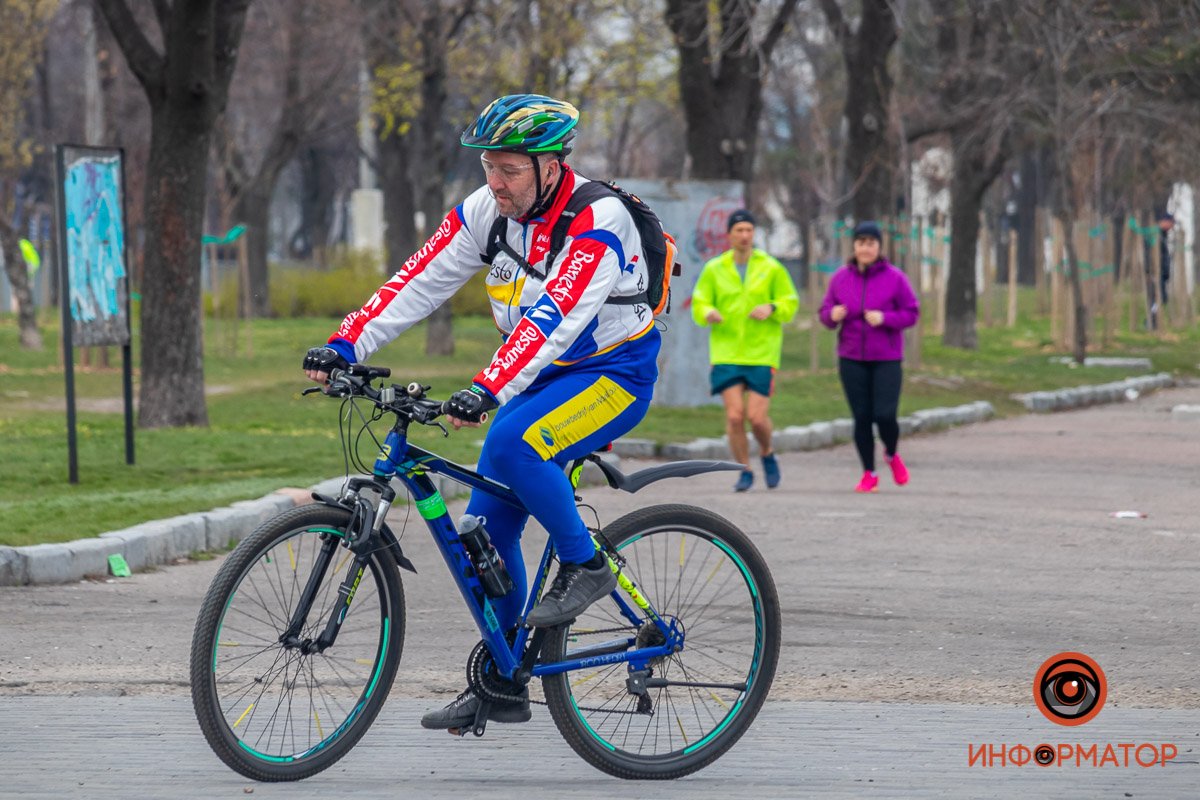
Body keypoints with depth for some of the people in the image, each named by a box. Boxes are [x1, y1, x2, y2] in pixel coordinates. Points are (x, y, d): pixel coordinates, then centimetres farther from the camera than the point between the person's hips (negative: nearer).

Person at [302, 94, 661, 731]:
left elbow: (554, 317, -38)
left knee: (511, 444, -33)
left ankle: (584, 565, -13)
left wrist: (487, 391, -49)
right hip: (542, 376, 7)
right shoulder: (486, 211, -4)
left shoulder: (596, 222, -26)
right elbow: (420, 282, -7)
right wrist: (345, 347, -18)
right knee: (487, 527, 1)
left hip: (614, 373, -7)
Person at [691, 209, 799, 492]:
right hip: (726, 354, 1)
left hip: (762, 354, -1)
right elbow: (699, 305, 6)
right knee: (734, 415, -8)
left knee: (757, 417, -7)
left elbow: (790, 303, 6)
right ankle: (744, 471, 9)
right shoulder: (714, 270, 5)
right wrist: (708, 313, -18)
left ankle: (767, 455, 24)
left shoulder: (771, 268, 3)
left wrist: (771, 308, -15)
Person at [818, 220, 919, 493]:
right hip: (852, 360, 2)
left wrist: (883, 318, -19)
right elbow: (826, 314, 9)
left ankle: (892, 455, 22)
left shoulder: (894, 278, -4)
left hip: (886, 360, -2)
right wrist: (833, 315, -15)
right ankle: (869, 474, 14)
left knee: (885, 416, -10)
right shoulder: (841, 278, 4)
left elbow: (911, 314, -2)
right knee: (861, 417, 1)